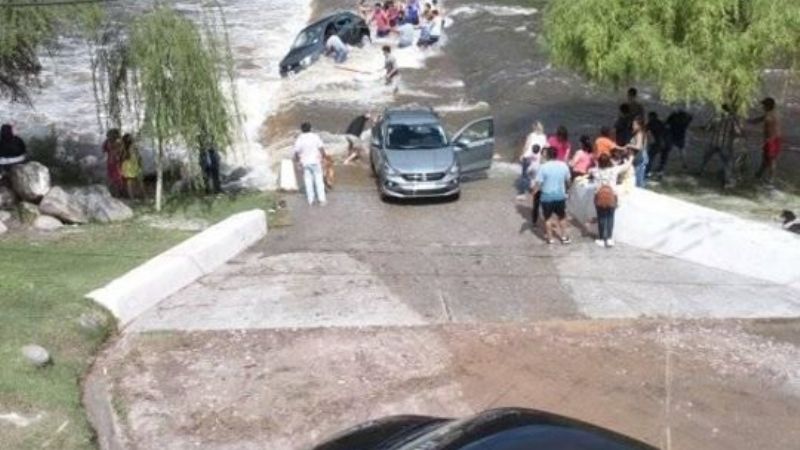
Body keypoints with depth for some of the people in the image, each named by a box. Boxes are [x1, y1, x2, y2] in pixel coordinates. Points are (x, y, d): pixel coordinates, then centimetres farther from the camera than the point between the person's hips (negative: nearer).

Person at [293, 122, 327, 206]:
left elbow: (296, 152, -6)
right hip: (315, 161, -1)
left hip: (305, 163, 1)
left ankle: (311, 199, 13)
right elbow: (321, 148, -9)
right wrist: (324, 155, 7)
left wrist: (298, 160, 11)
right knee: (319, 180, 4)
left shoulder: (299, 139, -5)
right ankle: (322, 199, 3)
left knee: (308, 181, 10)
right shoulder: (315, 136, -7)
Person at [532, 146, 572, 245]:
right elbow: (567, 181, 7)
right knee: (562, 217, 19)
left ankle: (549, 238, 22)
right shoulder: (564, 165, -5)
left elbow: (538, 183, -17)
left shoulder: (544, 167, -17)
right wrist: (566, 188, 26)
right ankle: (564, 237, 26)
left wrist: (533, 192, -3)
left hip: (547, 196, -3)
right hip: (560, 195, 3)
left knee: (548, 218, 13)